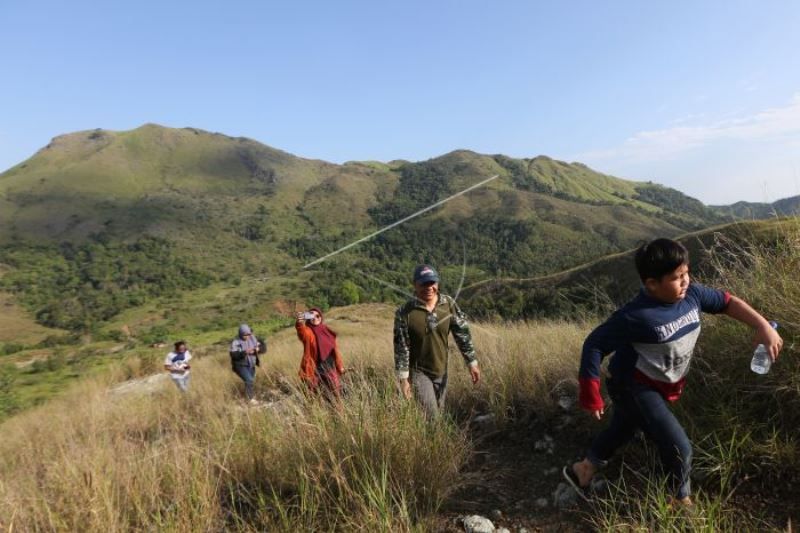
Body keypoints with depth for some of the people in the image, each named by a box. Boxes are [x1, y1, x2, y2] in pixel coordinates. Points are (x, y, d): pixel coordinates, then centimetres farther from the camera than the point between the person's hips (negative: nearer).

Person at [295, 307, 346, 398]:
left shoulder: (326, 330, 7)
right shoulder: (308, 331, -8)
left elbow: (334, 348, 14)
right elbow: (303, 332, -34)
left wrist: (340, 365, 15)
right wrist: (299, 323, -56)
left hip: (330, 367, 5)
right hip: (316, 368, -4)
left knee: (335, 393, 10)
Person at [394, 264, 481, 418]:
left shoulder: (448, 304, -9)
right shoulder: (405, 312, -19)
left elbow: (462, 333, -2)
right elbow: (401, 347, -15)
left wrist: (472, 363, -2)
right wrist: (403, 378, -14)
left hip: (442, 370, 4)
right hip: (418, 372, -4)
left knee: (439, 413, 18)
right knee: (431, 418, -6)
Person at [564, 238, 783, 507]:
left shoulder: (691, 294, -14)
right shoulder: (635, 316, -33)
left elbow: (727, 302, 4)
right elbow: (594, 345, -27)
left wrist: (763, 326, -9)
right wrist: (590, 393, -23)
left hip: (661, 386, 8)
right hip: (634, 387, -8)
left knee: (622, 429, 25)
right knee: (678, 447, -7)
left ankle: (582, 470, 49)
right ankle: (681, 500, 25)